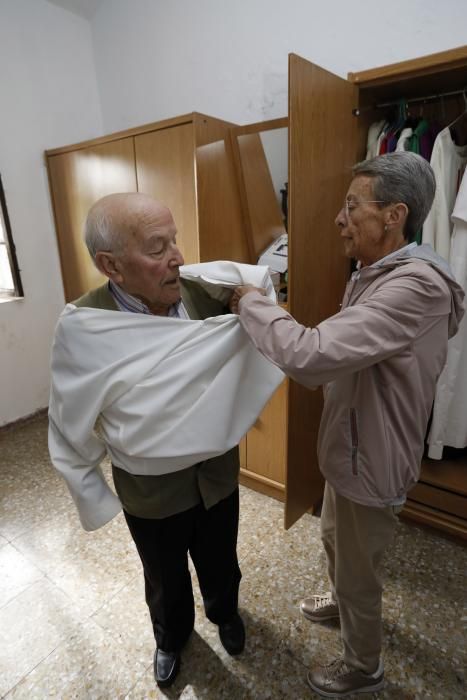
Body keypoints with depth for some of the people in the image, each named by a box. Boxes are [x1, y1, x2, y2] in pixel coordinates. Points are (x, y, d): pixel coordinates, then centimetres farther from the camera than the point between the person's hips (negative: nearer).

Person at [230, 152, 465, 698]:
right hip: (349, 448, 9)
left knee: (357, 573, 17)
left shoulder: (415, 285, -31)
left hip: (369, 462, -9)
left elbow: (310, 356, -41)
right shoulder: (379, 274, 4)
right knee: (334, 540, 31)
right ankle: (340, 601, 62)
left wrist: (250, 302, -24)